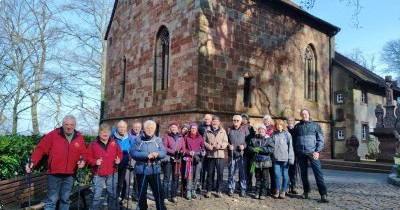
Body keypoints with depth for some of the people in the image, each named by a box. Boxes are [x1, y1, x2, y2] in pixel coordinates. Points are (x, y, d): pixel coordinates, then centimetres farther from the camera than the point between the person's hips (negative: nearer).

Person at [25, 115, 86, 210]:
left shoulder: (79, 138, 4)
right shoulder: (53, 135, -6)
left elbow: (83, 153, 13)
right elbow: (40, 149, -8)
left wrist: (82, 161, -7)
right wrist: (33, 162, -20)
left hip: (69, 175, 3)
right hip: (54, 174, -3)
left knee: (65, 199, 16)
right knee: (52, 200, -1)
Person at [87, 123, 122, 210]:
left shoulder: (114, 143, 4)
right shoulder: (93, 144, -4)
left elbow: (120, 154, 12)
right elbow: (88, 157, -2)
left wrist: (118, 160, -7)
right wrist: (95, 162, -19)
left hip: (112, 173, 3)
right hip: (98, 174, -2)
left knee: (113, 194, 14)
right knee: (96, 195, 3)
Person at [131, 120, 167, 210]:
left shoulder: (158, 140, 5)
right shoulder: (138, 139, -2)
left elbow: (164, 152, -3)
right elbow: (133, 153, -13)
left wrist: (158, 153, -25)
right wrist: (146, 155, -23)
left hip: (155, 170, 2)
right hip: (141, 170, -1)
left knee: (159, 192, 4)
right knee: (142, 193, 10)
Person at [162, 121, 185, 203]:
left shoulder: (181, 138, 13)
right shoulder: (166, 137, 2)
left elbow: (183, 148, 8)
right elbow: (164, 147, -9)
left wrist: (181, 152, -15)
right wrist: (174, 152, -19)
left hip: (177, 160, 4)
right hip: (168, 159, -4)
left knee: (176, 178, 8)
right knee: (167, 177, -4)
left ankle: (173, 196, 18)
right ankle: (165, 196, 0)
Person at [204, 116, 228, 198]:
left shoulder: (223, 131, 7)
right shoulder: (207, 131, 7)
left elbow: (225, 143, 3)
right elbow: (204, 142, 4)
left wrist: (219, 146, -14)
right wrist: (210, 147, -11)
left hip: (220, 155, 0)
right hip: (210, 155, 0)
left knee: (220, 173, 2)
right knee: (210, 173, 5)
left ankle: (219, 190, 15)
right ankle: (209, 190, 17)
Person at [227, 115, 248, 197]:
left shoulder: (245, 130, 5)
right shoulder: (229, 130, 8)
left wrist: (244, 146, -11)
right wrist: (228, 146, -5)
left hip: (242, 154, -1)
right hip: (232, 155, 1)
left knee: (243, 172, 2)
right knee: (231, 172, 6)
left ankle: (243, 190, 12)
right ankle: (231, 189, 18)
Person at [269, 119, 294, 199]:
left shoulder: (287, 134, 0)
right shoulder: (273, 135, 9)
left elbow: (290, 146, -2)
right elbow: (270, 145, 14)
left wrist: (291, 158, -7)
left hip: (284, 158, -2)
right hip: (276, 158, 2)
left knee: (285, 175, 4)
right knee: (277, 174, 4)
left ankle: (283, 191, 16)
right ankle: (277, 191, 17)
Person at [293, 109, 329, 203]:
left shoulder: (315, 125, 6)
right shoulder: (297, 126, 12)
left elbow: (321, 139, 2)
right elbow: (294, 140, 14)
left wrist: (317, 151, -8)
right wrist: (296, 152, 4)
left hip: (312, 152, -2)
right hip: (301, 153, 3)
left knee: (318, 172, -9)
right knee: (303, 173, 8)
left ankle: (323, 194, -8)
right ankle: (306, 191, 20)